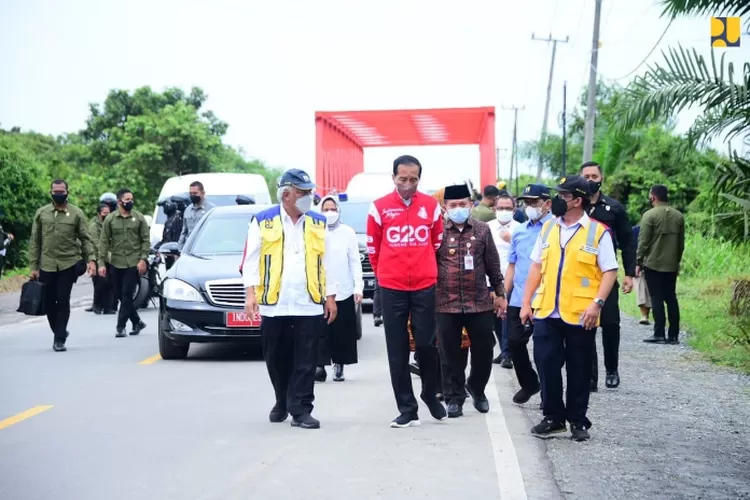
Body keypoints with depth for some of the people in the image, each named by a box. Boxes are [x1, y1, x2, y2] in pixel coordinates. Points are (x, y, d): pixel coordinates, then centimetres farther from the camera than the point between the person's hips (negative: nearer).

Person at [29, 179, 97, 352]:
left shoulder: (77, 213, 1)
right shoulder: (41, 213, 6)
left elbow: (86, 239, 2)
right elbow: (35, 241, 7)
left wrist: (90, 260, -11)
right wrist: (33, 266, 2)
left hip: (68, 264, -2)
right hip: (46, 266, 2)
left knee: (63, 301, -4)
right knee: (48, 302, 6)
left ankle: (59, 339, 3)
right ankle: (60, 332, 28)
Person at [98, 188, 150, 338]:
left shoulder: (139, 218, 2)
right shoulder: (110, 219, 3)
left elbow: (146, 240, 2)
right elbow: (104, 242, 3)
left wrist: (143, 259, -9)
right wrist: (101, 263, -4)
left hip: (133, 263, -2)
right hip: (115, 264, 2)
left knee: (127, 295, -6)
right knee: (120, 295, 7)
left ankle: (121, 327, -2)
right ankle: (137, 322, 23)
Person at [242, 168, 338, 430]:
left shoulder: (318, 222, 10)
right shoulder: (262, 221, 2)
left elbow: (327, 262, 11)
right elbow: (251, 260, 0)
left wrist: (330, 296, 8)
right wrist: (251, 293, -9)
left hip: (309, 305, 1)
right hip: (273, 304, -1)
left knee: (306, 362, -1)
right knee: (277, 360, 11)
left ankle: (301, 410, 3)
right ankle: (282, 403, 31)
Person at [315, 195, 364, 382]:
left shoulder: (348, 232, 4)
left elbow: (355, 262, 3)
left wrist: (358, 287, -4)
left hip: (343, 291, 0)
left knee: (342, 332, 4)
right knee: (321, 331, -6)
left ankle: (339, 365, 13)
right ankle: (320, 366, -5)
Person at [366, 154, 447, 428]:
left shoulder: (431, 205, 1)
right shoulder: (379, 207, -3)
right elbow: (373, 247, 7)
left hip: (424, 287, 1)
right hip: (392, 289, 0)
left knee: (426, 344, 4)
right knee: (397, 350, 3)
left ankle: (431, 396, 26)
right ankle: (407, 408, 10)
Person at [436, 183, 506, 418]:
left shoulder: (482, 230, 4)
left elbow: (493, 265, 10)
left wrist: (500, 294, 10)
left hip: (480, 302, 2)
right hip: (446, 304, -1)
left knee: (483, 350, 8)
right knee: (450, 354, 4)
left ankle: (477, 389, 31)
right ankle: (454, 397, 16)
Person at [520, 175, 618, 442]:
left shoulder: (598, 232, -5)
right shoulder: (548, 228, 10)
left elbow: (610, 271, -6)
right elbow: (537, 267, 13)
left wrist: (597, 303, -17)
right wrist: (526, 302, 8)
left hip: (579, 314, -4)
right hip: (546, 312, 4)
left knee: (579, 369, 7)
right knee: (547, 365, 5)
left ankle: (578, 420, 18)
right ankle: (554, 417, 18)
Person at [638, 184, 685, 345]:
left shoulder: (650, 215, -9)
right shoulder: (678, 216, 7)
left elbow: (643, 241, -10)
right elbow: (681, 243, 10)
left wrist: (639, 262, -3)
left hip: (653, 264, -5)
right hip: (671, 265, 5)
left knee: (657, 299, -1)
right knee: (671, 298, 9)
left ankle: (659, 334, -3)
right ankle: (673, 335, 7)